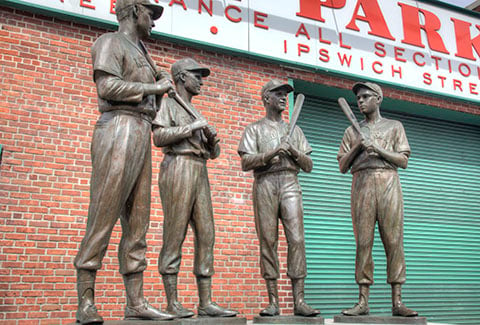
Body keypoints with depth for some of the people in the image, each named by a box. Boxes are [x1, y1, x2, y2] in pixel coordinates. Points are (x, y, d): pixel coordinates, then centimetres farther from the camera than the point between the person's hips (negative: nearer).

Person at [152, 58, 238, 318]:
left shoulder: (197, 115, 29)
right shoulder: (167, 104, 8)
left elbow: (213, 152, 25)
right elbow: (159, 137, -10)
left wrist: (212, 138, 3)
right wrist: (193, 127, -9)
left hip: (200, 175, 7)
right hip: (178, 169, -7)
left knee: (206, 236, -1)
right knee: (175, 235, -8)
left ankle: (206, 303, -1)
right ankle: (173, 303, -4)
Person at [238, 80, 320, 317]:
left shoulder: (294, 130, 24)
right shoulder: (255, 129, 16)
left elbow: (308, 166, 18)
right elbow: (246, 162, 2)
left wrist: (293, 151, -1)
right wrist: (271, 153, -13)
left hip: (290, 183, 2)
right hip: (265, 184, -2)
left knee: (296, 238, -10)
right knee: (268, 241, -5)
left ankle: (299, 301, -9)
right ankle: (273, 301, -1)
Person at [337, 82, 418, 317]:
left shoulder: (394, 126, 18)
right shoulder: (352, 131, 22)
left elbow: (403, 160, 7)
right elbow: (342, 166, 15)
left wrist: (377, 148, -6)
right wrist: (356, 148, -1)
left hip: (388, 183, -1)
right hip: (361, 185, 1)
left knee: (393, 241, -7)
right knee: (363, 242, -5)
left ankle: (397, 302, -5)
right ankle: (363, 302, -5)